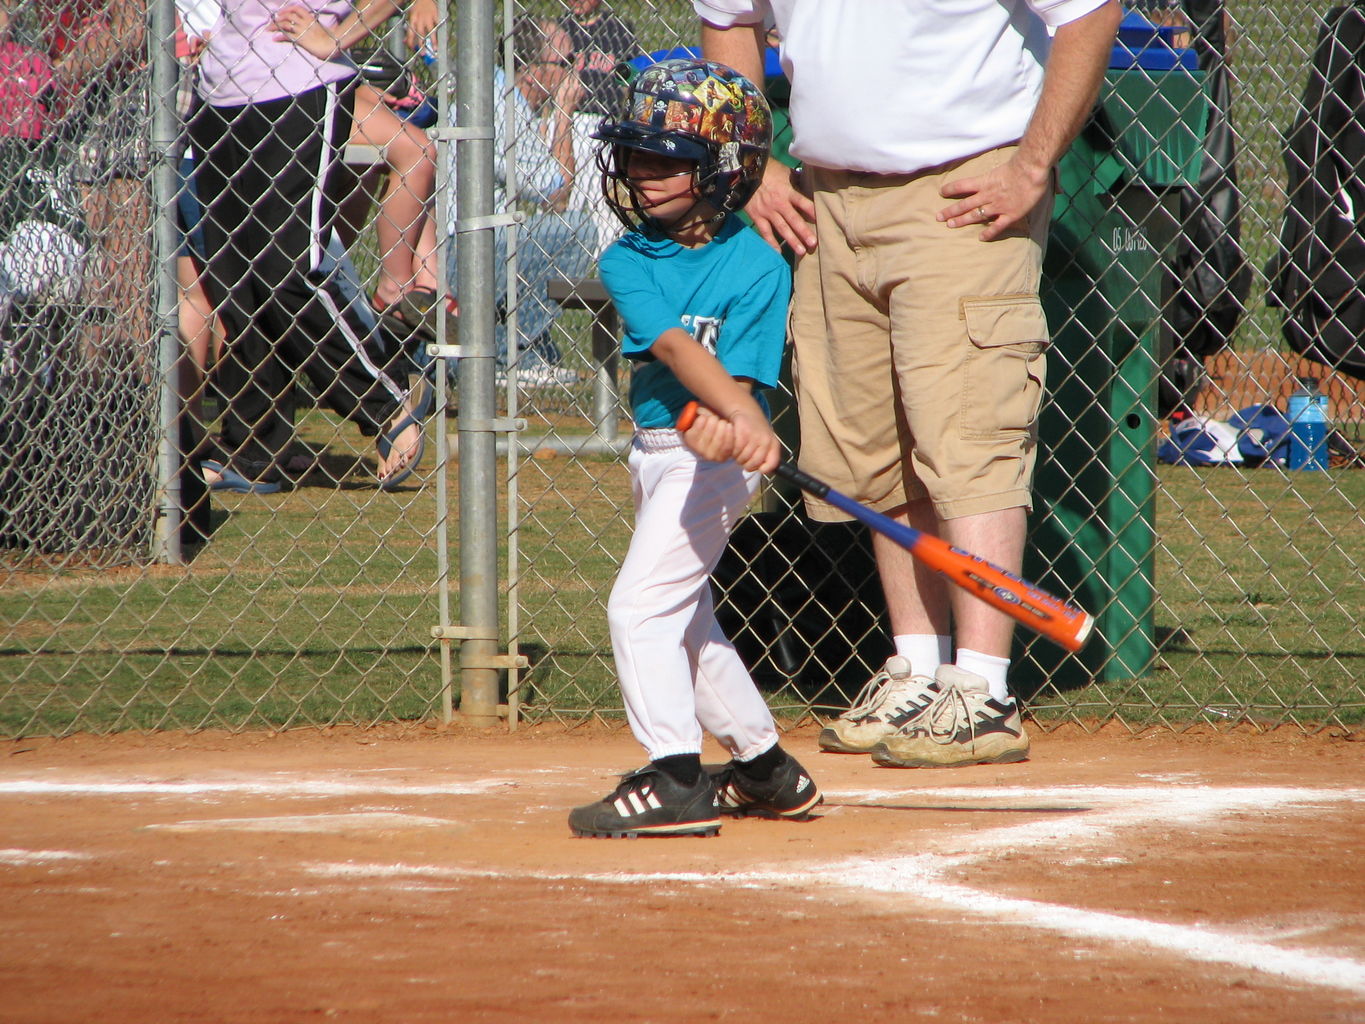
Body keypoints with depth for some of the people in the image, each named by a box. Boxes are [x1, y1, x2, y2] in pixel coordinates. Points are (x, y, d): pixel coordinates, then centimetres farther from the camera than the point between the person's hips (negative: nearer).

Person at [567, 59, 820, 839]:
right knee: (685, 619, 17)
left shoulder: (756, 267, -13)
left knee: (641, 605, -16)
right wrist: (743, 415, -32)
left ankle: (676, 781, -15)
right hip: (658, 452, 8)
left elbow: (737, 372, -19)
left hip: (714, 453, -8)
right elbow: (672, 343, -17)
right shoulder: (629, 260, -1)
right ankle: (767, 771, 31)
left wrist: (734, 428, -40)